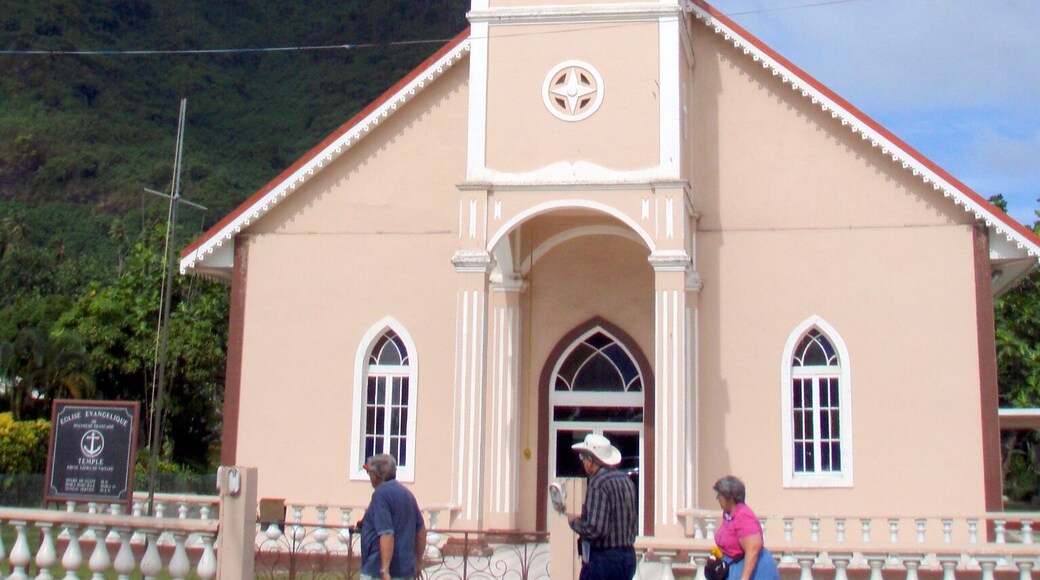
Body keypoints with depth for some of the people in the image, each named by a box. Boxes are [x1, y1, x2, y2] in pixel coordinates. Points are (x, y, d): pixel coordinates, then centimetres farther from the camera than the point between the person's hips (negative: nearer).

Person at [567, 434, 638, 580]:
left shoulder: (598, 484, -16)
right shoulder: (626, 480, 11)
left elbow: (595, 529, -23)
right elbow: (634, 526, 16)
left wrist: (574, 522, -6)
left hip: (602, 558, -9)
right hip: (628, 557, 9)